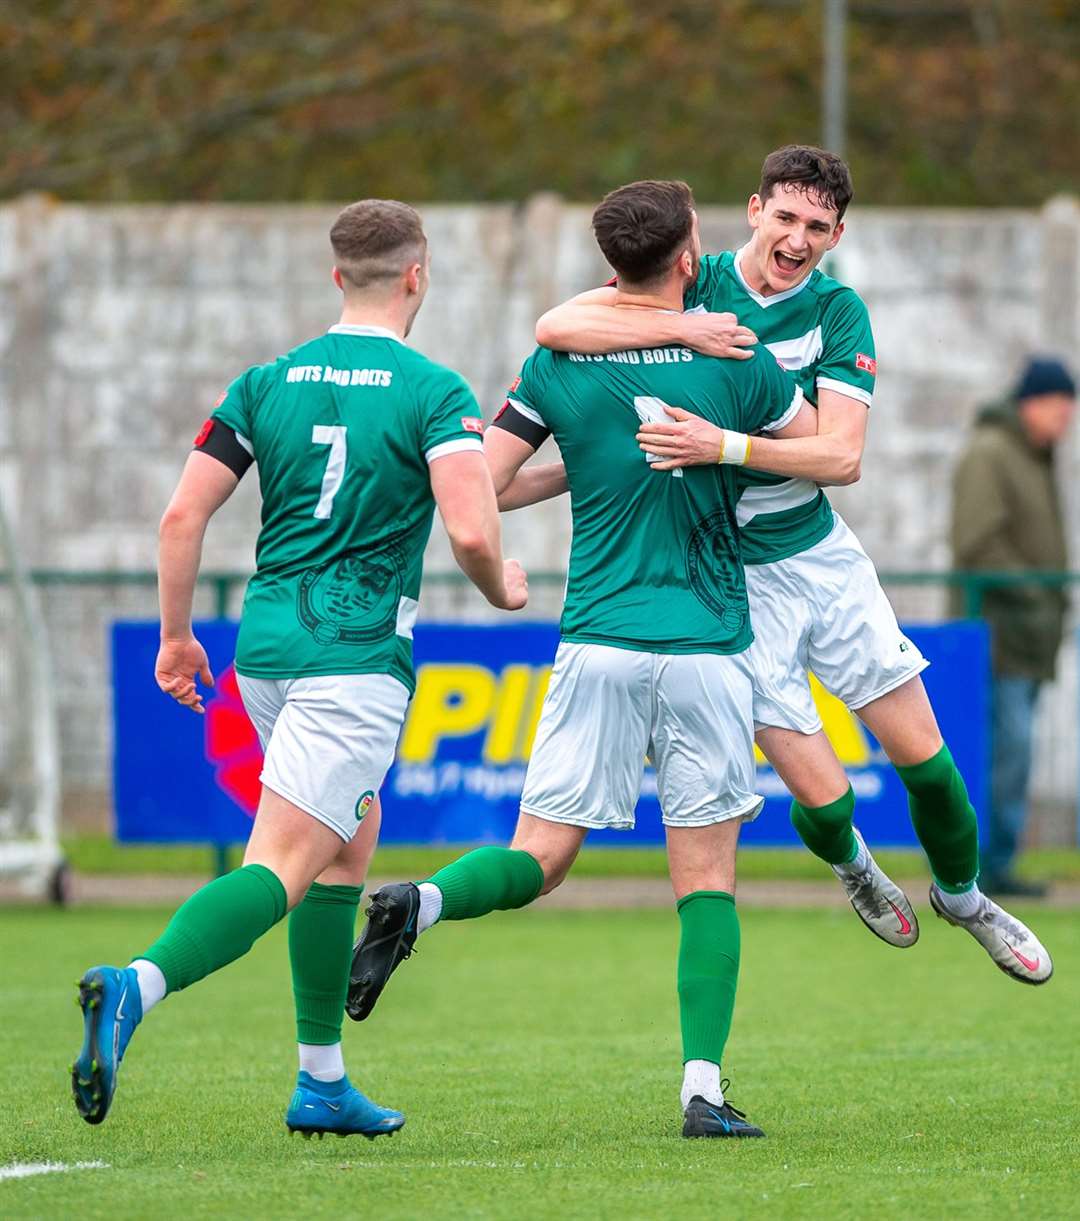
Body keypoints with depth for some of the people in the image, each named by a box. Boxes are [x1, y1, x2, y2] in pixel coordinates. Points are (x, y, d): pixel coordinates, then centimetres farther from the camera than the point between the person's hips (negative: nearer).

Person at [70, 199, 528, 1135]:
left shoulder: (268, 382, 8)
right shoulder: (435, 393, -6)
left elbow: (184, 513, 4)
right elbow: (471, 530, -17)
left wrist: (175, 635, 15)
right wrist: (504, 589, 4)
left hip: (266, 645, 7)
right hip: (357, 656, -7)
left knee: (352, 840, 23)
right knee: (283, 868, -12)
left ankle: (323, 1081, 22)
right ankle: (138, 986, -37)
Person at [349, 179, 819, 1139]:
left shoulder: (559, 367, 2)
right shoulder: (735, 360, -1)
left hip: (598, 644, 1)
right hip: (707, 648, -1)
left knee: (541, 856, 5)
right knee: (707, 877, 5)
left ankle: (423, 904, -24)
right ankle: (704, 1087, -3)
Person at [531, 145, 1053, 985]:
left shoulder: (838, 312, -5)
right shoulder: (689, 286, -8)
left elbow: (842, 454, -18)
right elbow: (555, 327, -21)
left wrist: (725, 446, -32)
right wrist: (686, 330, -29)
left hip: (821, 552, 2)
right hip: (730, 575, -2)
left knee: (921, 751, 4)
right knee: (820, 794, -6)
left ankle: (963, 895, 32)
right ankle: (853, 867, 30)